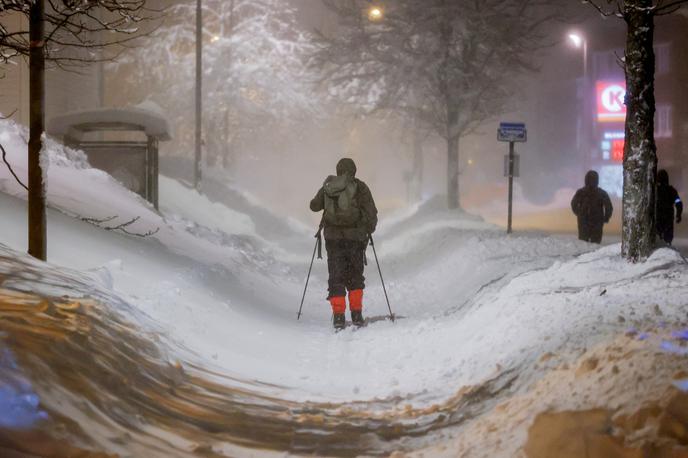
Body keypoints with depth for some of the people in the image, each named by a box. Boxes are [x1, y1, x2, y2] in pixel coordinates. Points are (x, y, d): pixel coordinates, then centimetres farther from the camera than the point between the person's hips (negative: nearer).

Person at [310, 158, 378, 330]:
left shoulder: (328, 187, 6)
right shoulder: (359, 187, -1)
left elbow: (314, 205, 18)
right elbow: (371, 213, -4)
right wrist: (370, 229, 13)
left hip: (332, 237, 1)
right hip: (355, 236, -1)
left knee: (336, 277, 5)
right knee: (355, 276, 13)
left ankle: (338, 315, -5)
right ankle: (356, 314, 8)